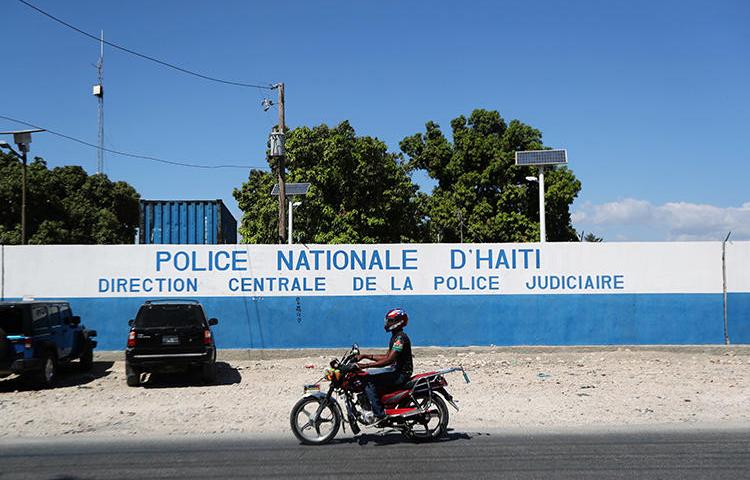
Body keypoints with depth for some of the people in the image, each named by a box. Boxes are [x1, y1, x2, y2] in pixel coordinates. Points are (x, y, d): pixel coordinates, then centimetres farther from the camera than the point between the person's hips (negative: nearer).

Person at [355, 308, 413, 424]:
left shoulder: (400, 337, -17)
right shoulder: (395, 336, 16)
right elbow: (387, 356, 19)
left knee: (369, 381, -20)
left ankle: (379, 414, -21)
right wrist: (365, 356, 12)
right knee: (368, 378, 12)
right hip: (397, 371, 11)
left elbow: (389, 360, -25)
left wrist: (366, 365, -26)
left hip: (401, 374, -11)